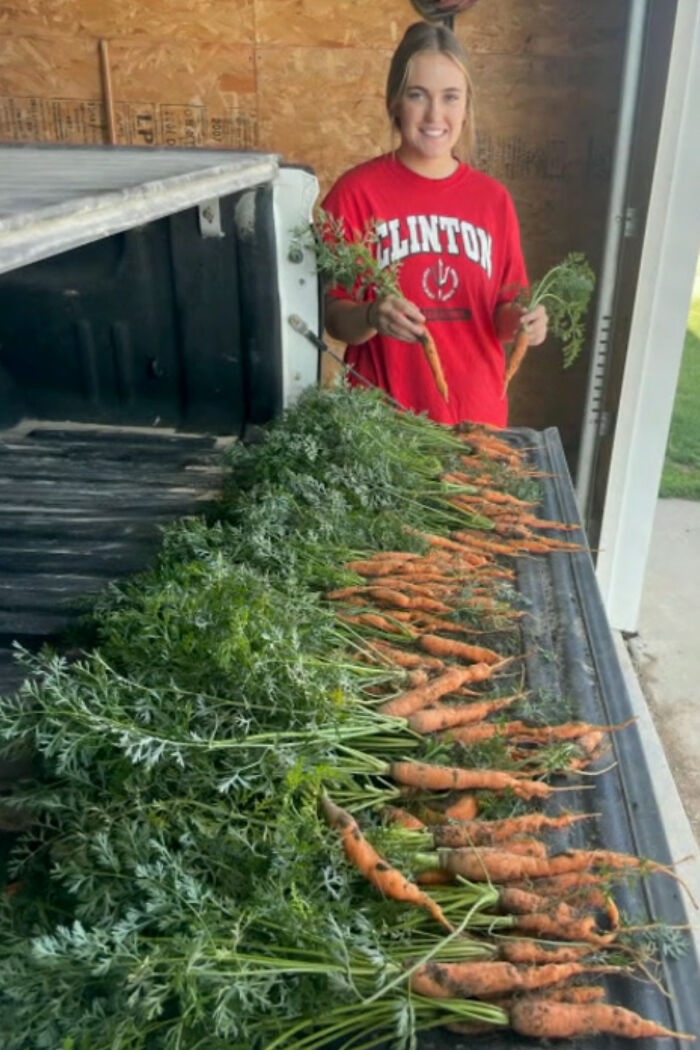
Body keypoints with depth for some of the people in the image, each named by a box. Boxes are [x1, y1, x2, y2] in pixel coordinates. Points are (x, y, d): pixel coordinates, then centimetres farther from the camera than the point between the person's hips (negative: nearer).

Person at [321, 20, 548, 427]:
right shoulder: (356, 192, -7)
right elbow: (333, 316, -6)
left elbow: (500, 316, 9)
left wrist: (518, 320, -12)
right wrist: (371, 316, -25)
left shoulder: (493, 198, 3)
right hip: (384, 416, -3)